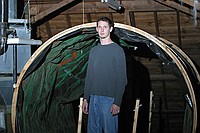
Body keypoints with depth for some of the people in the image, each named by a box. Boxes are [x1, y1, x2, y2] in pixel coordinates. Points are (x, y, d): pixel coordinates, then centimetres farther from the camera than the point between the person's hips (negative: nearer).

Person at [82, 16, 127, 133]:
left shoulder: (117, 50, -5)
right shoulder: (94, 50, 15)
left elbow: (122, 78, -9)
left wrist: (117, 102, -15)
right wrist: (86, 98, 13)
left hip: (109, 98, -6)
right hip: (93, 98, 6)